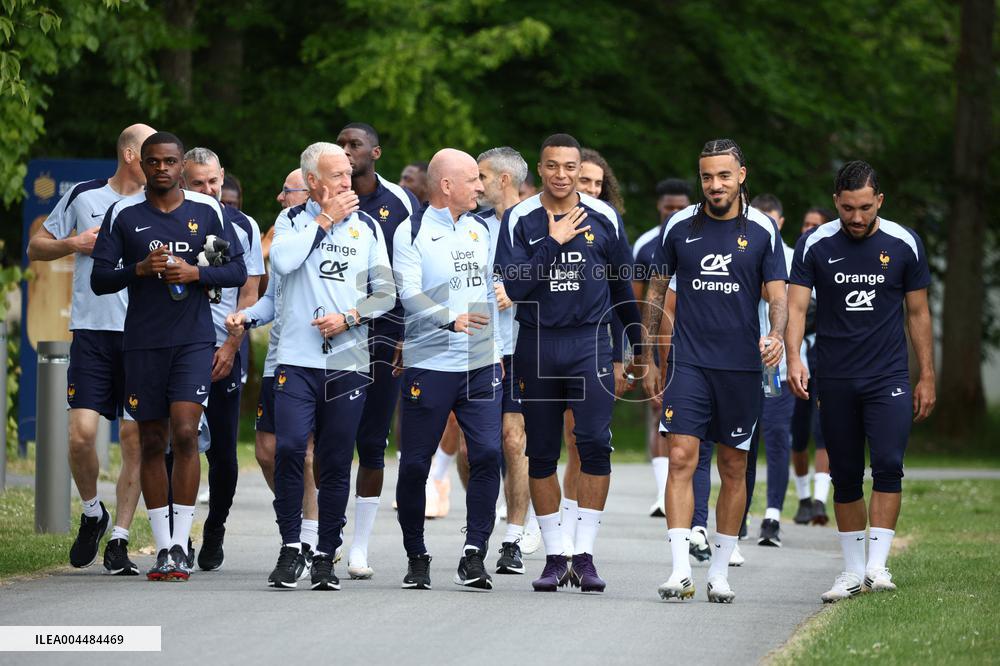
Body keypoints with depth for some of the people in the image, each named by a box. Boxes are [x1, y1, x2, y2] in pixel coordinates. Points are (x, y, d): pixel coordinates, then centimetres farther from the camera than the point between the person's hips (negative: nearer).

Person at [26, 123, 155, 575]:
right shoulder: (84, 197, 7)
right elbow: (36, 248, 14)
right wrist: (75, 243, -3)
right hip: (92, 330, -1)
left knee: (136, 440, -3)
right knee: (81, 433, -10)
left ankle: (119, 540, 5)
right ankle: (92, 513, 16)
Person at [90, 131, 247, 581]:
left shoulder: (207, 211, 5)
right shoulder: (123, 215, 5)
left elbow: (238, 272, 5)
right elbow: (99, 279, 3)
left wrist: (194, 273, -11)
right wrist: (141, 269, -14)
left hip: (193, 340, -2)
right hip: (143, 342, 2)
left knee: (185, 433, -15)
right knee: (152, 442, 4)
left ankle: (180, 545, -11)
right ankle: (163, 548, 10)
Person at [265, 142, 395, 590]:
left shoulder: (366, 226, 12)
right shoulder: (293, 220, 8)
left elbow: (386, 293, 10)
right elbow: (282, 260, -13)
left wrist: (349, 317, -7)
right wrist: (324, 220, -6)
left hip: (349, 360, 2)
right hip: (297, 358, -2)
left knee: (336, 462, 2)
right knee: (289, 449, -16)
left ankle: (326, 555, 10)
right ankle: (291, 549, -4)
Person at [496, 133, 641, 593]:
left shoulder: (603, 218, 5)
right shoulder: (519, 220, 1)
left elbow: (623, 287, 15)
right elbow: (515, 285, -10)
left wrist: (639, 344, 20)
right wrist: (553, 241, -15)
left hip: (589, 343, 0)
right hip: (537, 344, 1)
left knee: (595, 442, -13)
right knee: (541, 452, 4)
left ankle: (585, 555, -8)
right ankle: (554, 556, 12)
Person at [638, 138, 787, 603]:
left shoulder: (762, 230, 1)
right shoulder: (679, 226, 5)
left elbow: (777, 296, -1)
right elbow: (657, 291, 12)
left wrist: (775, 334, -22)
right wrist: (647, 359, 10)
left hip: (741, 365, 0)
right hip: (688, 362, 0)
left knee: (733, 469, 5)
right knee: (681, 459, -12)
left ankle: (719, 572, 14)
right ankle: (680, 569, -14)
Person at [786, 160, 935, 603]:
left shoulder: (904, 244, 1)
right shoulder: (815, 246, -1)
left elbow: (918, 313, 8)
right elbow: (796, 305, -5)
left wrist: (927, 378, 7)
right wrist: (794, 358, -22)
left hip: (889, 377, -1)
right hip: (835, 379, 1)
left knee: (888, 466, -16)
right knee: (845, 476, 5)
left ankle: (877, 563, -13)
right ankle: (853, 571, 13)